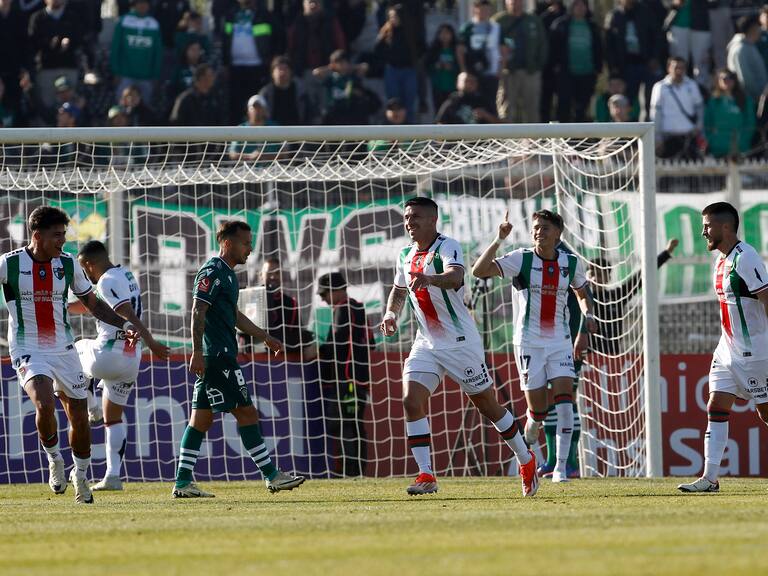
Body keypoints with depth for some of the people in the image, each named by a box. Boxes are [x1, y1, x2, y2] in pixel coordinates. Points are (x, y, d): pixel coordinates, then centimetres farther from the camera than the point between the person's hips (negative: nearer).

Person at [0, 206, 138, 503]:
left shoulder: (68, 264, 2)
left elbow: (92, 303, 14)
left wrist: (123, 324, 2)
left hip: (63, 349, 4)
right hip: (28, 351, -4)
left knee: (79, 416, 7)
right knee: (45, 404, -27)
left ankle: (80, 476, 30)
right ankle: (54, 459, 0)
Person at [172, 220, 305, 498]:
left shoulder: (227, 274, 20)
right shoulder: (213, 272, -11)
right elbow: (198, 312, -18)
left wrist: (264, 337, 34)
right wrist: (198, 353, -23)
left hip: (219, 355, 10)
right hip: (217, 356, -10)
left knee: (201, 418, 7)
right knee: (246, 412, -6)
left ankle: (183, 482, 5)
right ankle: (271, 475, -2)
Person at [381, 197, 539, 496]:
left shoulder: (447, 247, -16)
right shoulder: (406, 255, 8)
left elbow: (455, 277, -37)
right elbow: (399, 289, 27)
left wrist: (429, 279, -58)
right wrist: (391, 313, 7)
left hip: (460, 342, -6)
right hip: (426, 344, 6)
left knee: (487, 404, 5)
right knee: (411, 401, -14)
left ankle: (526, 460, 25)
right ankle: (426, 475, -14)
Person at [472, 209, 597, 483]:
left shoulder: (571, 262, 4)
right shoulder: (521, 259, -6)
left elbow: (582, 293, 24)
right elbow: (479, 271, -17)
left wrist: (588, 314, 3)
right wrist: (499, 240, -25)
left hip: (560, 341, 2)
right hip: (529, 341, -2)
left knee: (564, 401, -15)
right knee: (537, 412, -5)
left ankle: (561, 467, -11)